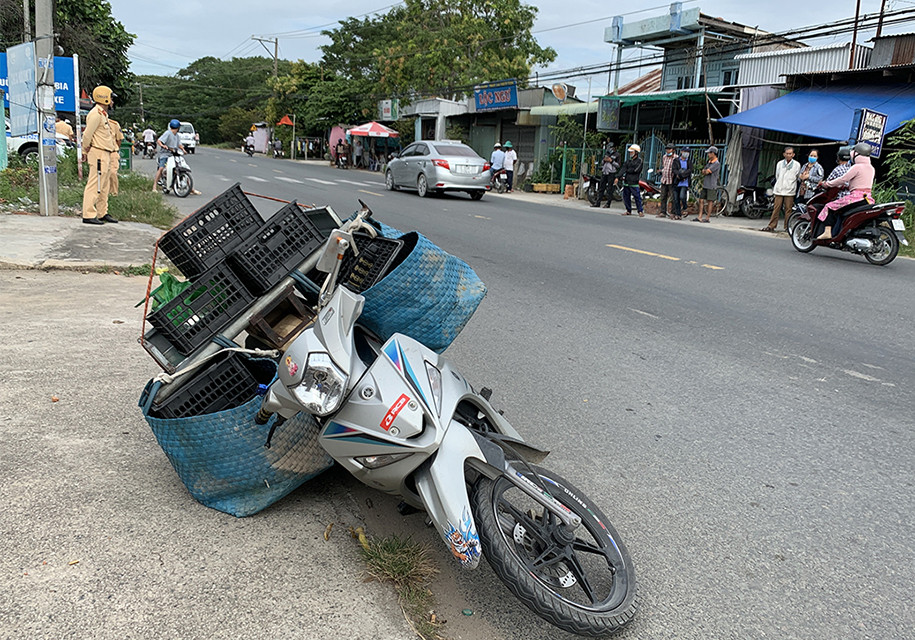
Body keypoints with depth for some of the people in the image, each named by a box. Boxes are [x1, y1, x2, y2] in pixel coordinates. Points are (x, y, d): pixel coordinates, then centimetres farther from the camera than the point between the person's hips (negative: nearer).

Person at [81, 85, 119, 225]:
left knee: (104, 185, 14)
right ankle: (88, 215, -10)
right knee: (95, 185, -10)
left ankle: (102, 213, 22)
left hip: (105, 155, 10)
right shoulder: (96, 113, -13)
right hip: (98, 153, -10)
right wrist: (85, 152, -6)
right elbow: (87, 135, -15)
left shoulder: (103, 114, 19)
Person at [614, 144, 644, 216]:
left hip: (634, 183, -7)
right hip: (626, 182, 7)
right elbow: (623, 169, 5)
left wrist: (627, 170, 1)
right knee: (626, 197, 8)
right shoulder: (628, 161, 17)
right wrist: (618, 177, -6)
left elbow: (635, 170, -15)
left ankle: (640, 211, -2)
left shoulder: (639, 161, -2)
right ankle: (628, 211, 17)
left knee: (637, 197, -7)